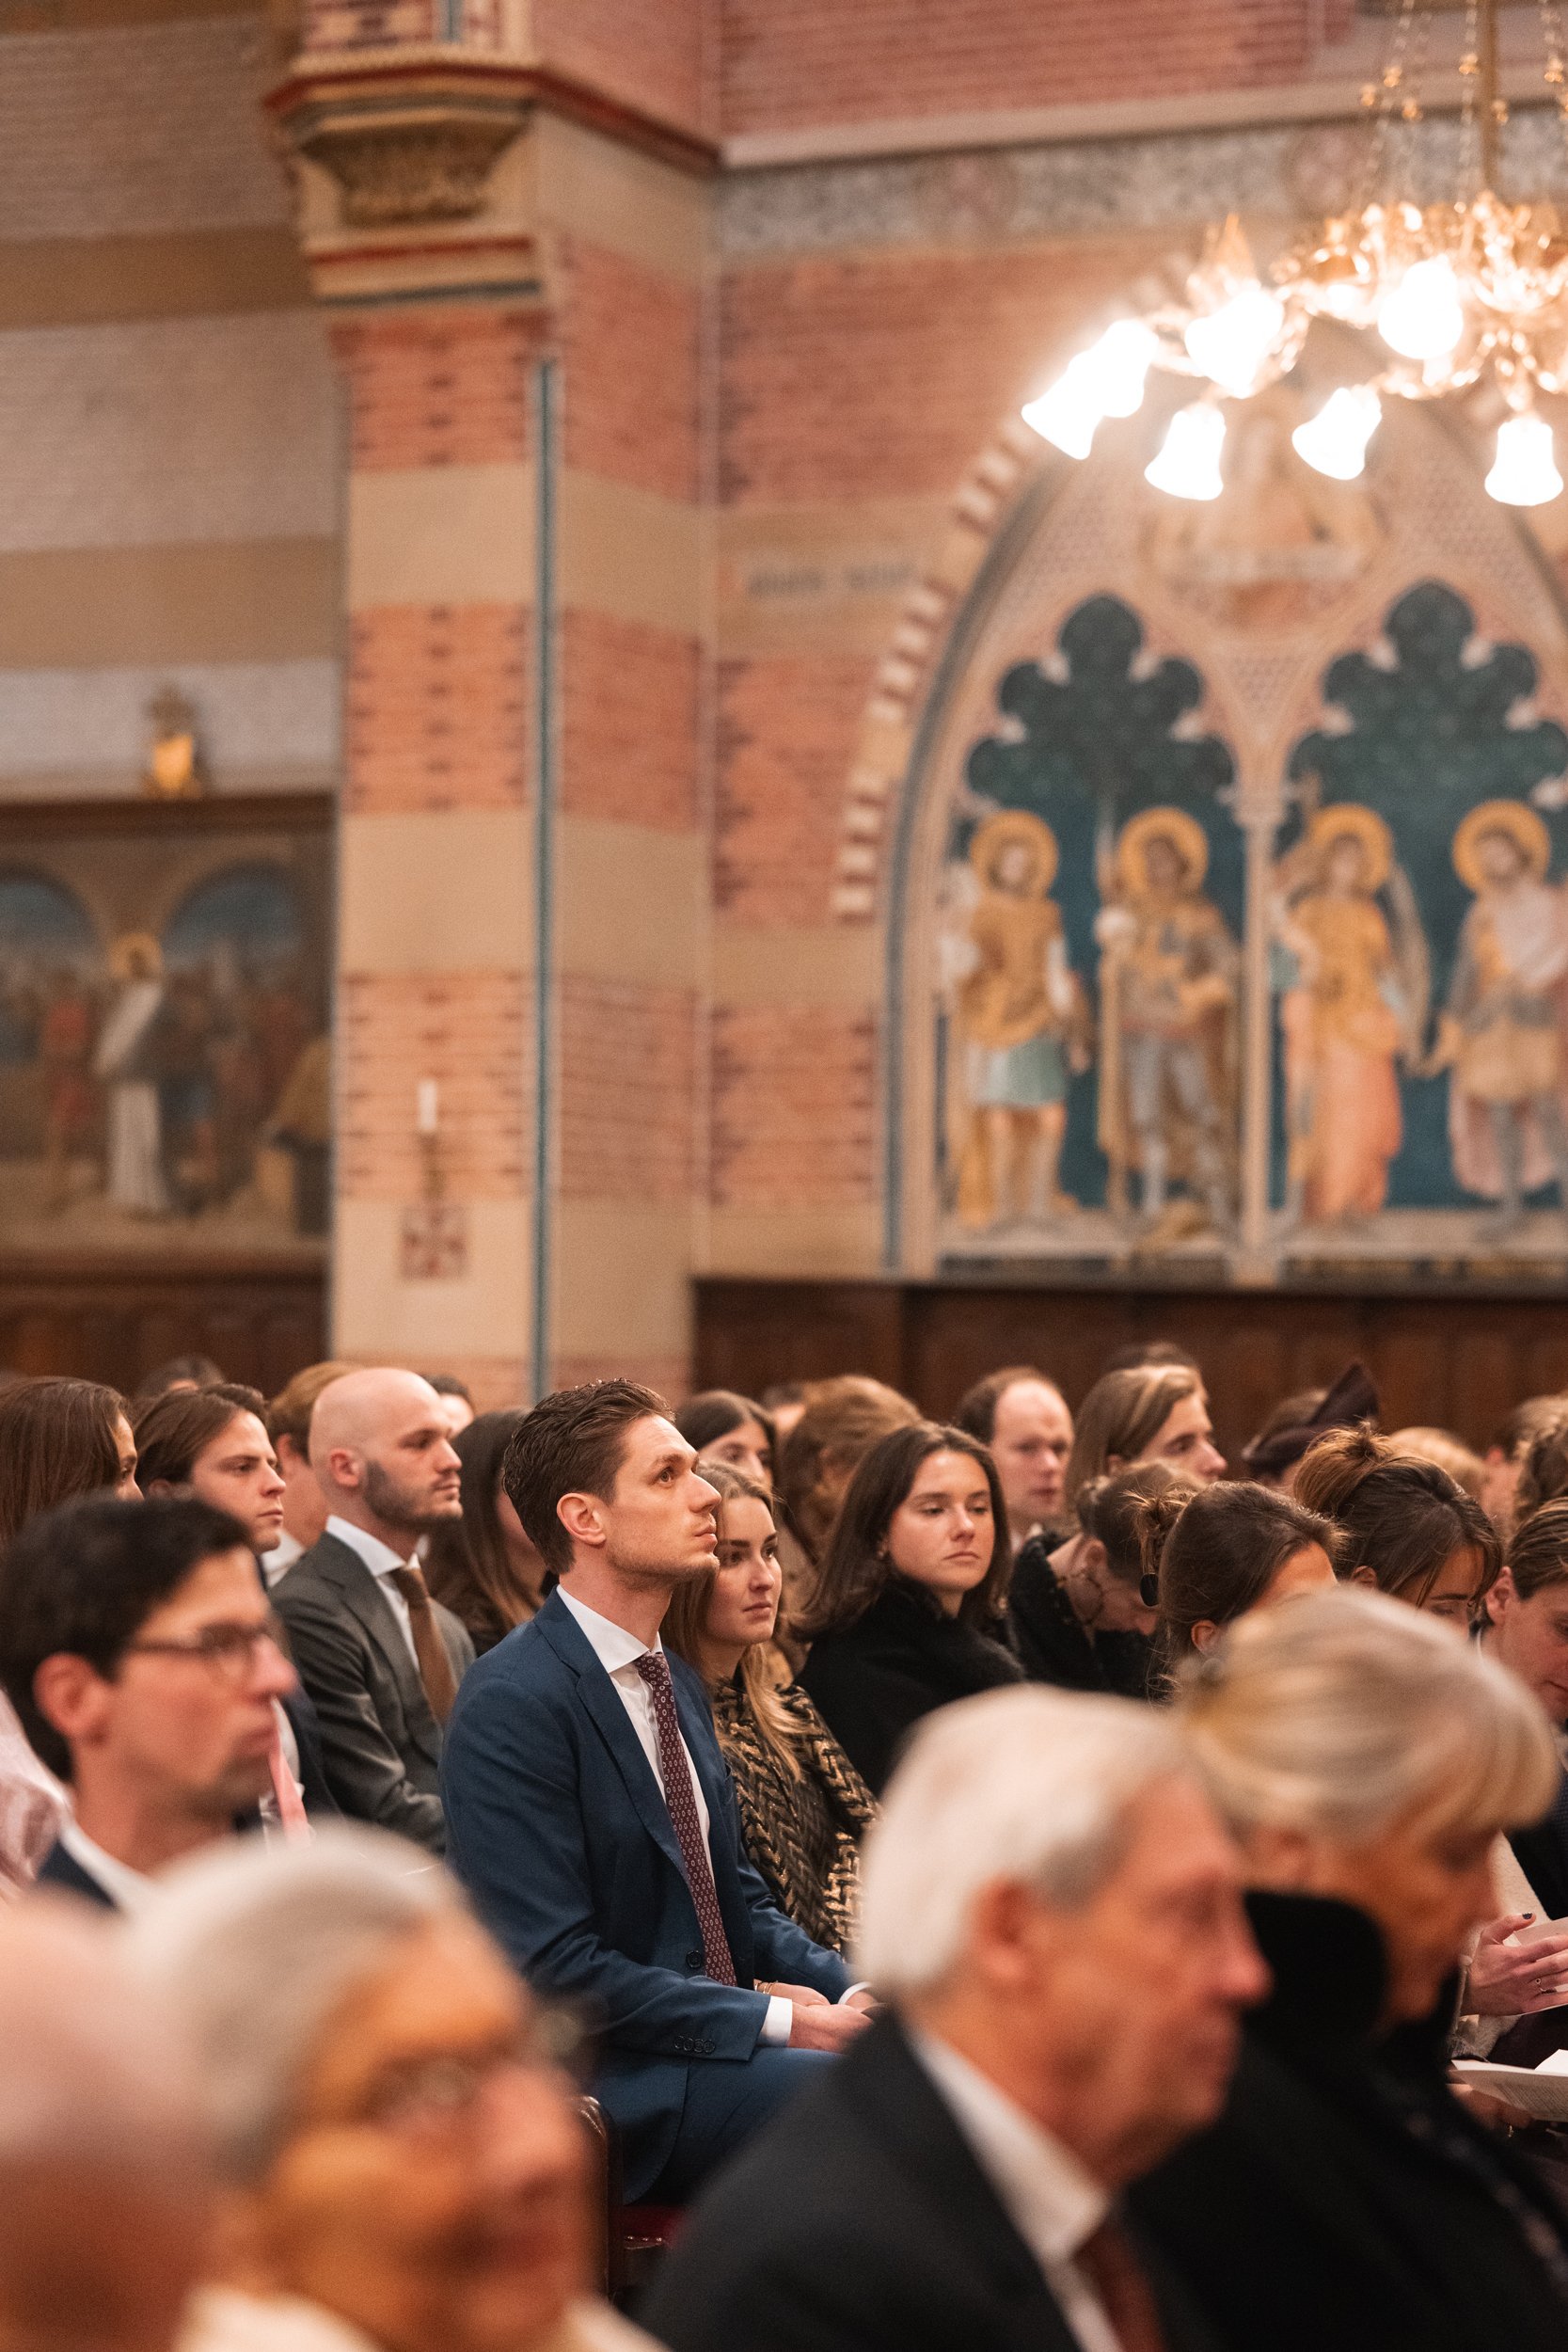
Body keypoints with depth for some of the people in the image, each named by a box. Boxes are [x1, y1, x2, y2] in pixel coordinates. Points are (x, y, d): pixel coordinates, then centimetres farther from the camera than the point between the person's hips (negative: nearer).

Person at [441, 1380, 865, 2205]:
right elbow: (557, 1966, -19)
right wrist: (781, 2020, -19)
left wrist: (849, 1995, 2)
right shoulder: (511, 1705, -14)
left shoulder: (674, 1681, 16)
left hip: (714, 2038, 9)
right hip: (605, 2089, -9)